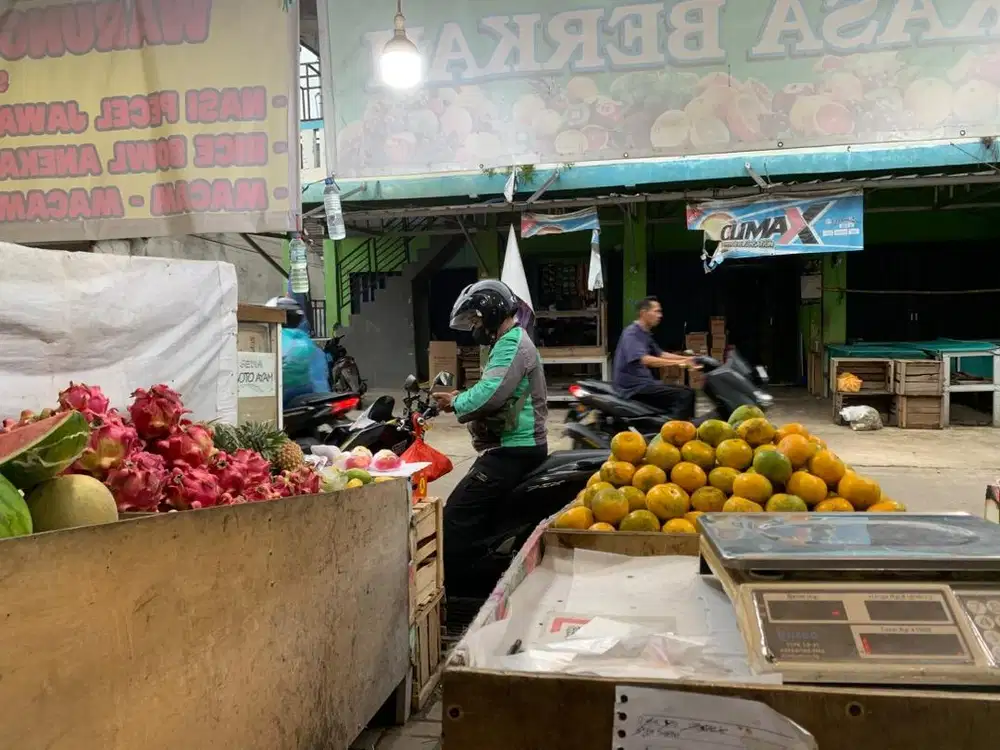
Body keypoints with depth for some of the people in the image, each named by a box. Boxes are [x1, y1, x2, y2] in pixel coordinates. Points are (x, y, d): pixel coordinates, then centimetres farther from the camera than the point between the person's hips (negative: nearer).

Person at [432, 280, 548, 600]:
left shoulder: (512, 342, -14)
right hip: (513, 447, 11)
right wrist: (462, 397, 5)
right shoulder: (511, 342, 21)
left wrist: (456, 402, -10)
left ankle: (461, 594, -11)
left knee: (458, 517, -14)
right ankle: (483, 588, 27)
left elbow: (490, 394, -27)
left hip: (512, 451, -11)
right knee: (480, 518, 18)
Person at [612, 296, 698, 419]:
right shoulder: (632, 333, -14)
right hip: (634, 386, -10)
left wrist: (686, 359, 12)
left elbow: (660, 354, 25)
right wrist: (677, 362, -31)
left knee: (688, 392, 10)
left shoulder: (645, 334, 17)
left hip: (645, 381, 10)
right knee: (684, 396, -21)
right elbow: (645, 359, -28)